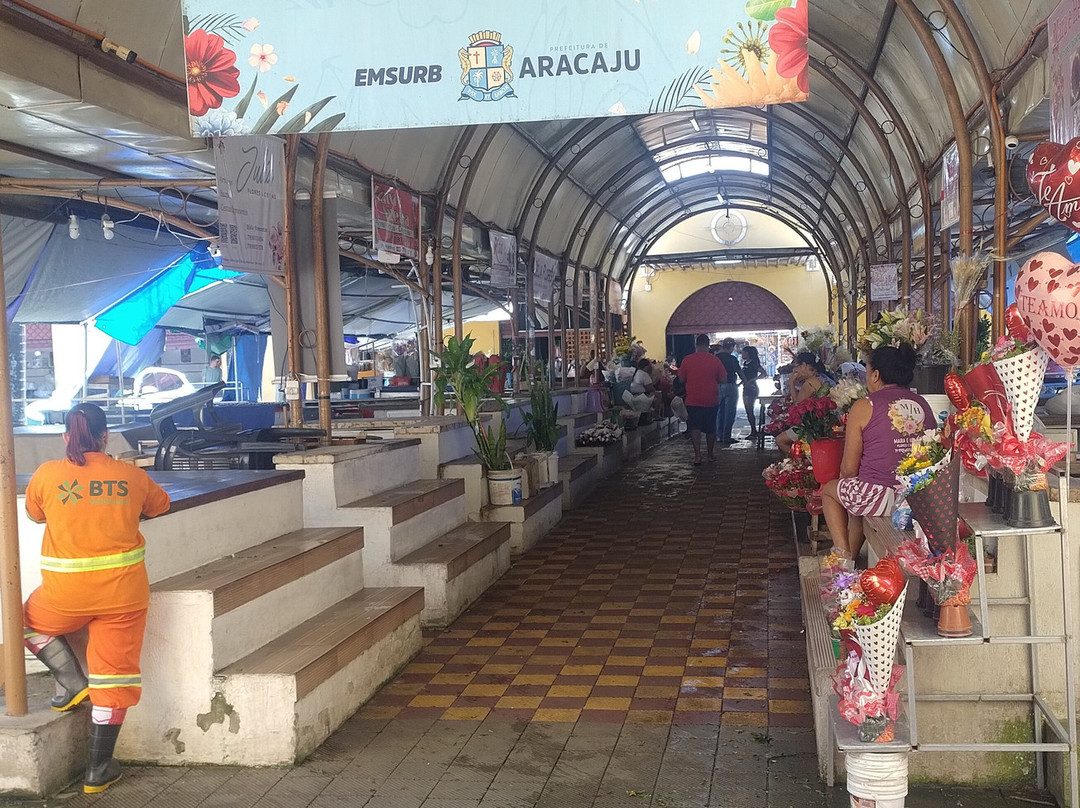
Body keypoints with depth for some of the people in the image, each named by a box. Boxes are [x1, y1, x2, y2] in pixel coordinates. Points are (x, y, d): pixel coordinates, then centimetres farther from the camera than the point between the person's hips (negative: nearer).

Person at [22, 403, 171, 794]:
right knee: (113, 677, 9)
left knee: (29, 620, 32)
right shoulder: (131, 475, -2)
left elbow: (34, 512, 15)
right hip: (123, 592, 1)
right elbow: (160, 504, 17)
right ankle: (98, 770, 15)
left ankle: (73, 682, 16)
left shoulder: (47, 474, -6)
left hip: (66, 592, -1)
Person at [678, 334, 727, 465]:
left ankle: (697, 455, -13)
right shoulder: (715, 360, -6)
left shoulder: (687, 360, -6)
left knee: (695, 428, 0)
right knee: (711, 429, 15)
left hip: (693, 400, -1)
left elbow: (681, 379, 2)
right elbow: (723, 379, -3)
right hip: (711, 400, 1)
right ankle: (711, 454, 26)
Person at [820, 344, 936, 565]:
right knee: (858, 497, 34)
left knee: (830, 490, 25)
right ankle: (850, 560, 40)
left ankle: (843, 552, 17)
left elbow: (849, 469, -5)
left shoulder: (864, 407, -8)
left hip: (879, 497, -6)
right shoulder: (923, 405, 6)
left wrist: (844, 478, 17)